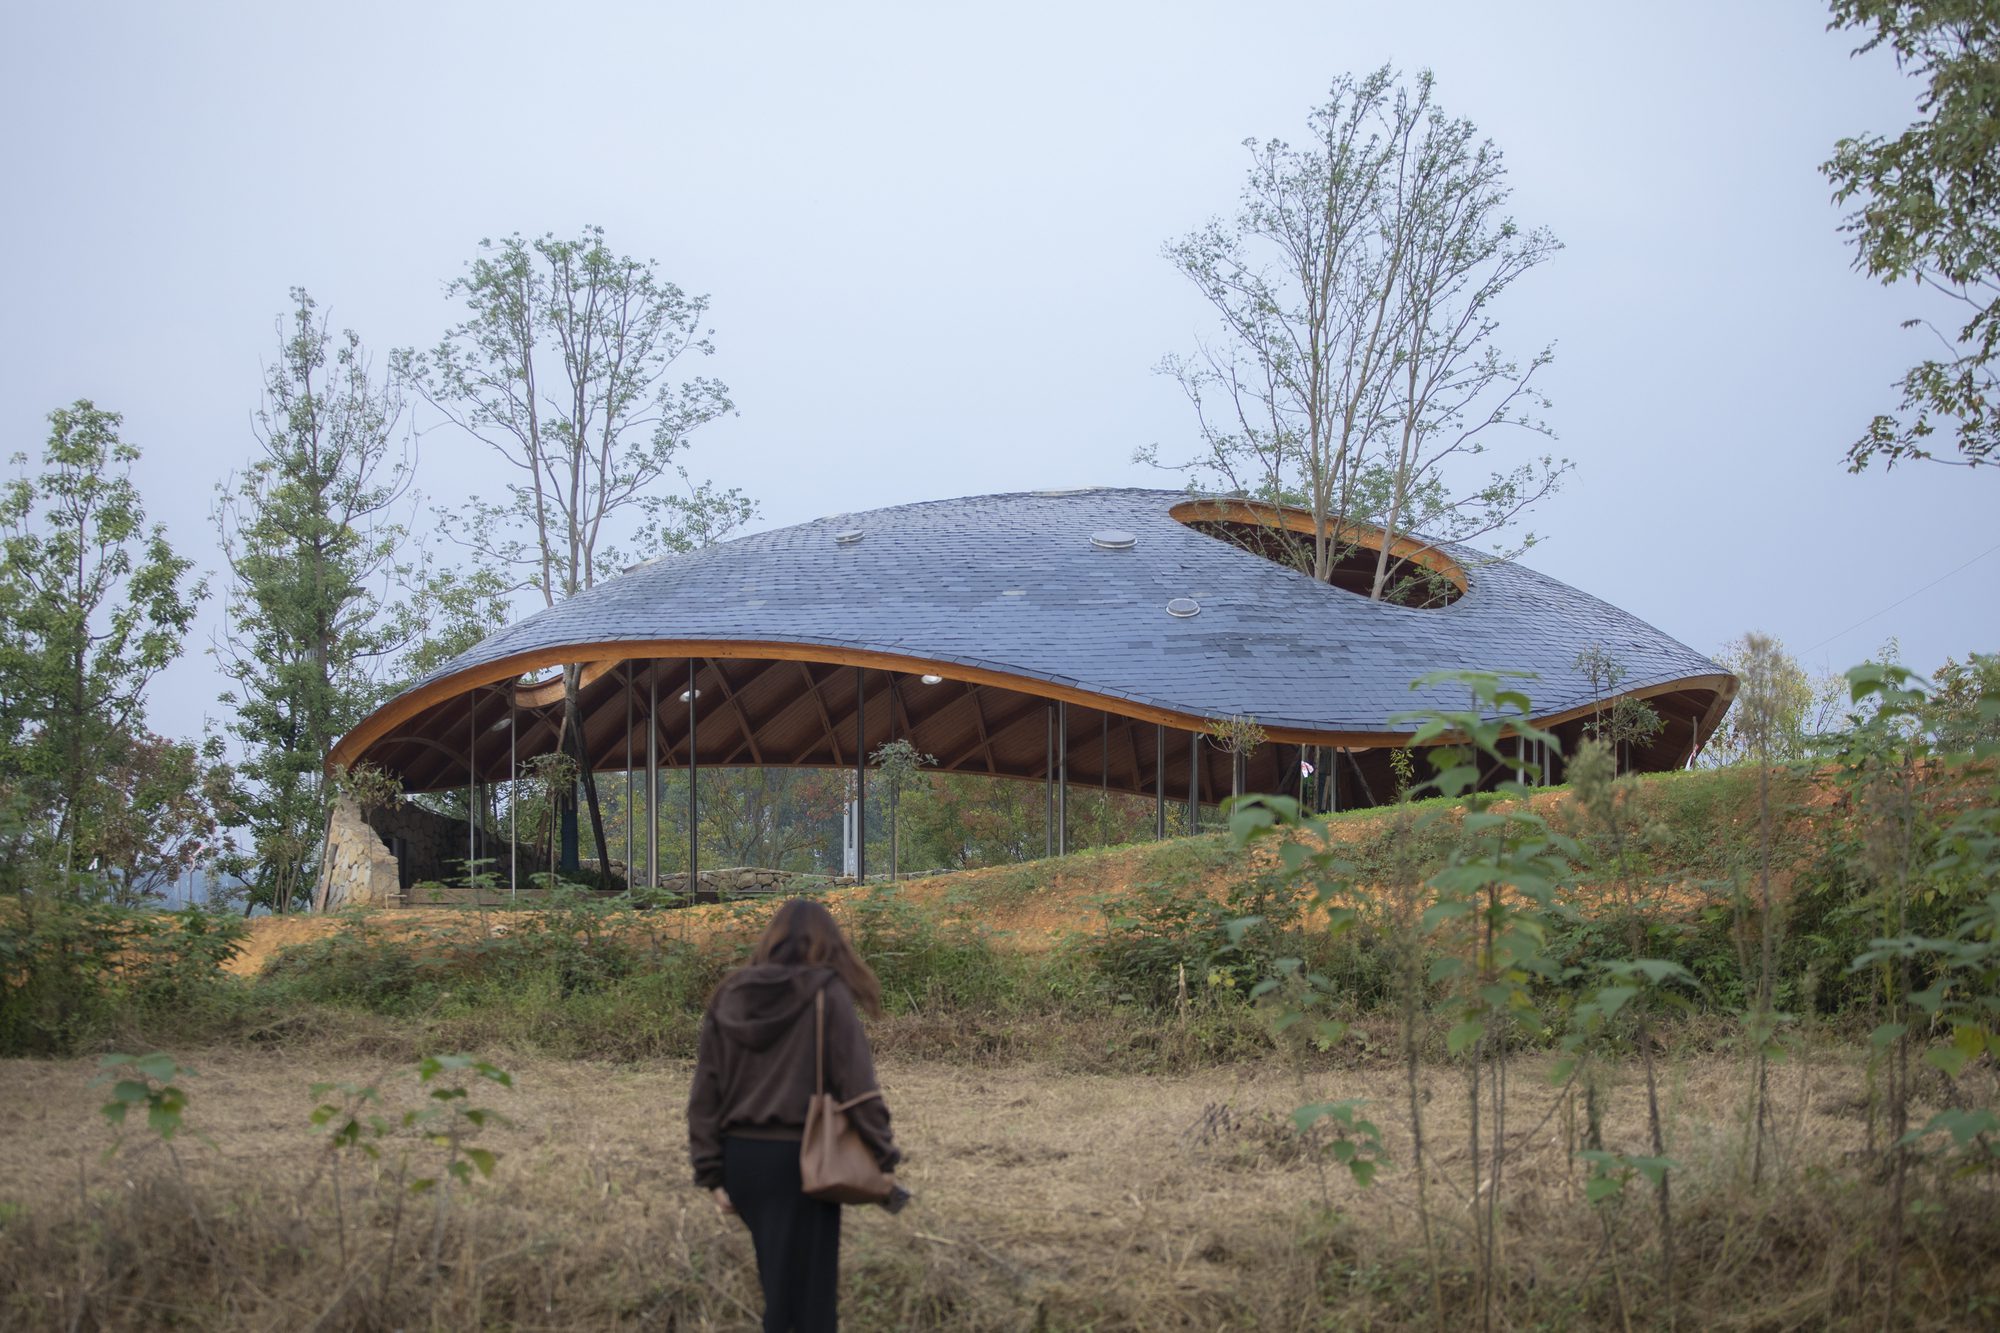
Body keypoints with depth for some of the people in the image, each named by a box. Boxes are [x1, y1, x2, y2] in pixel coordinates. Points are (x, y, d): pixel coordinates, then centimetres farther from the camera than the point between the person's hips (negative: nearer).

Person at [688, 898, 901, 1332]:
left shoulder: (729, 995, 8)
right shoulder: (827, 993, -5)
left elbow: (706, 1092, 7)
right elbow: (856, 1085, -9)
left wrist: (711, 1173, 10)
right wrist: (885, 1154, -2)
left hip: (741, 1156, 5)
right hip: (799, 1158, -5)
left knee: (779, 1282, 20)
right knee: (803, 1294, 2)